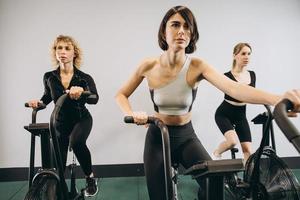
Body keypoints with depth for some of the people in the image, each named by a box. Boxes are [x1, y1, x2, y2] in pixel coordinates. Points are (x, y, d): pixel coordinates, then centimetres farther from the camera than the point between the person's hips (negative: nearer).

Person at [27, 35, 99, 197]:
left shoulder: (84, 78, -17)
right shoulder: (49, 77, -9)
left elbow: (95, 99, -33)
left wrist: (81, 91, -50)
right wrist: (39, 102, -8)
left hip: (81, 119, -3)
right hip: (61, 122, 3)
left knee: (76, 142, -35)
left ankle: (90, 178, -11)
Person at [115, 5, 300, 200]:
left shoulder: (197, 66, -16)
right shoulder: (149, 66, -13)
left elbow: (233, 88, -33)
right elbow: (121, 95, 0)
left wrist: (279, 99, -50)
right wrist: (132, 114, -21)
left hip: (186, 137, 1)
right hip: (157, 137, 0)